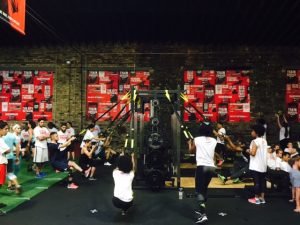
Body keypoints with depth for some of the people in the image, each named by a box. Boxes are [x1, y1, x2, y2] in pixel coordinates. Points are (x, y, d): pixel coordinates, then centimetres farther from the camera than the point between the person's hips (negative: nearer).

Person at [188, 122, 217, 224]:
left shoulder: (197, 140, 0)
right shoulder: (214, 141, 10)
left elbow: (191, 151, 15)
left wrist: (190, 143, 35)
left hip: (202, 166, -5)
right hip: (211, 167, 5)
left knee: (199, 190, -4)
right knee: (204, 189, 21)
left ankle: (202, 215, -16)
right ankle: (200, 210, 32)